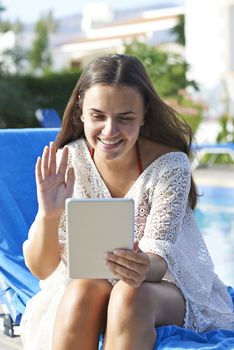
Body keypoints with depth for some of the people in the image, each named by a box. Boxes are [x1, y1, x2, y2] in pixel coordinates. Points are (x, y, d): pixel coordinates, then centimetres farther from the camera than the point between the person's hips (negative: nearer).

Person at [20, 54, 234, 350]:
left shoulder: (169, 164, -14)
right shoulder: (68, 162, -10)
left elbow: (159, 255, -20)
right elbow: (41, 269, -13)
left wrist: (145, 267, -46)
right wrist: (48, 214, -34)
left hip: (164, 286, -1)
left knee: (130, 296, -33)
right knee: (84, 291, -32)